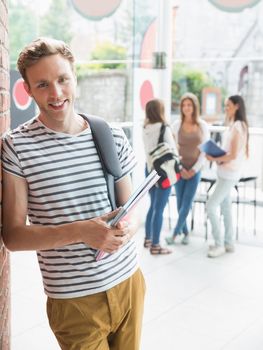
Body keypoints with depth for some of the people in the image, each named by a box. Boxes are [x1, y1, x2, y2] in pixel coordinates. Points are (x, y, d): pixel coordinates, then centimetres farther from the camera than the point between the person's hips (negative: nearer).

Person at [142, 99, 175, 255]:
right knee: (159, 209, -1)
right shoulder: (164, 128, -16)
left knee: (153, 206, 20)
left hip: (150, 169, 7)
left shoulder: (145, 129, 3)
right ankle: (155, 245, 5)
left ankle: (148, 239, 31)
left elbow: (149, 149, 4)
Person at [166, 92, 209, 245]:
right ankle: (185, 232, 20)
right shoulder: (177, 125, -1)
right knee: (180, 203, 4)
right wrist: (180, 168, -10)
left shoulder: (203, 126, -1)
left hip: (195, 170, -1)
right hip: (179, 169, 1)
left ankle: (175, 233, 3)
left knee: (186, 203, -6)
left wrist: (194, 169, -8)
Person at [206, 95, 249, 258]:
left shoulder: (238, 126, -18)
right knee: (226, 207, 14)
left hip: (229, 174, -10)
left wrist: (215, 159, -11)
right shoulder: (234, 125, 11)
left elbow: (233, 155, -22)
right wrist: (217, 157, 0)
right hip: (225, 173, 10)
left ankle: (219, 244, 2)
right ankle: (229, 243, 24)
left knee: (211, 207, -8)